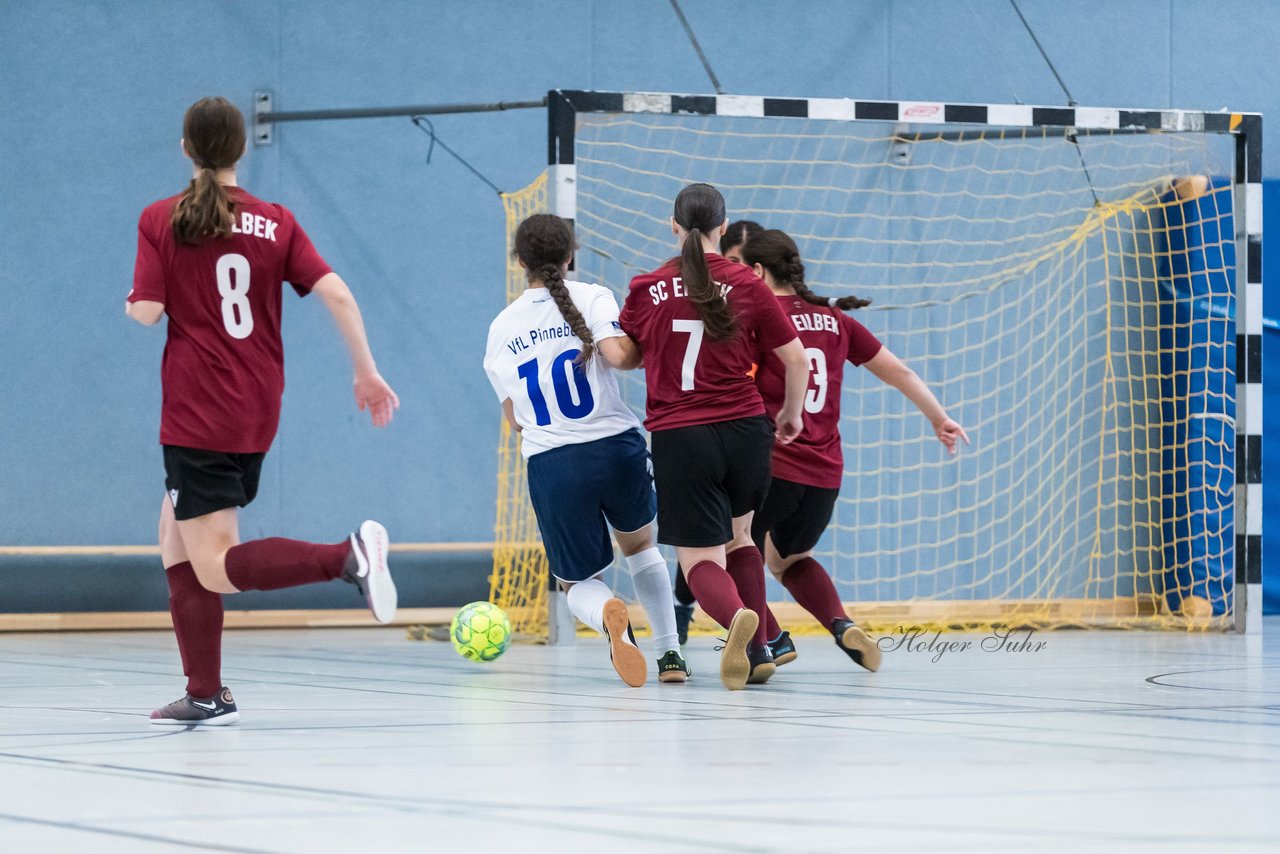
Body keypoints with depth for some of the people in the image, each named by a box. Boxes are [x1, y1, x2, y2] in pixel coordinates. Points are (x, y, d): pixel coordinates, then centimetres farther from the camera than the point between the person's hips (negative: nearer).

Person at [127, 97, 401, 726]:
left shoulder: (160, 220, -3)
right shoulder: (276, 223, 5)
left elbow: (148, 310, -10)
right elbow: (336, 293, -3)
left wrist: (132, 303, 14)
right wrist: (367, 372, 4)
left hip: (197, 414, -5)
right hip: (258, 412, 5)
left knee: (217, 570, -6)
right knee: (176, 540, 17)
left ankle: (348, 556, -29)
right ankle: (204, 694, 12)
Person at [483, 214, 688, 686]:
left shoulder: (501, 328, 11)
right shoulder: (591, 298, 1)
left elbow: (514, 417, 15)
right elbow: (618, 354, -17)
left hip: (548, 465, 1)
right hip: (615, 447, -1)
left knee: (577, 581, 15)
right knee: (640, 544, 29)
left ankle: (608, 614, -23)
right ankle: (670, 655, 18)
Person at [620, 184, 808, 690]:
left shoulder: (646, 289, 1)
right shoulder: (747, 286, 0)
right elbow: (796, 358, 3)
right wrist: (791, 413, 20)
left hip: (678, 439, -2)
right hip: (745, 430, 2)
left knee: (701, 559, 0)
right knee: (737, 538, 26)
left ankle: (737, 615, -34)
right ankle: (758, 652, 19)